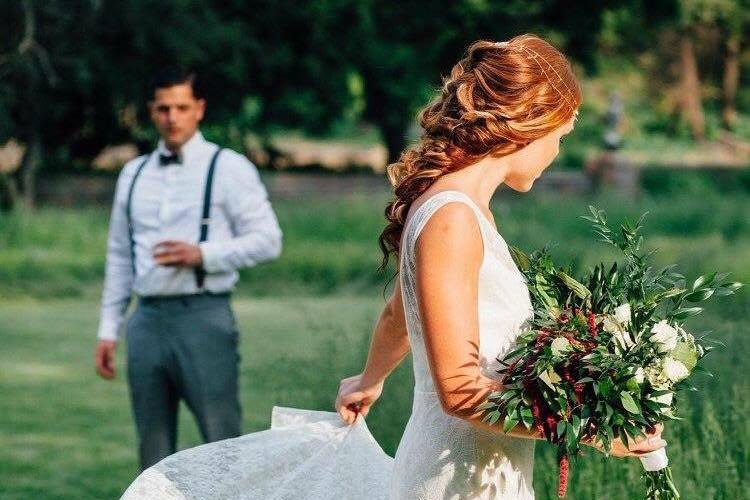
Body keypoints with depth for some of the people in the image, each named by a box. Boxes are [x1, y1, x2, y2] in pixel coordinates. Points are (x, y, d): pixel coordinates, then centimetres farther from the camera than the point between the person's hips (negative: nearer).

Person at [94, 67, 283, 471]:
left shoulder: (228, 168, 0)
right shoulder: (134, 174, 15)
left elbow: (267, 240, -3)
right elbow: (119, 256, 17)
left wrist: (202, 254, -16)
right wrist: (108, 330, 13)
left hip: (203, 317, -5)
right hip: (148, 320, 5)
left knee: (223, 444, -7)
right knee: (153, 449, 8)